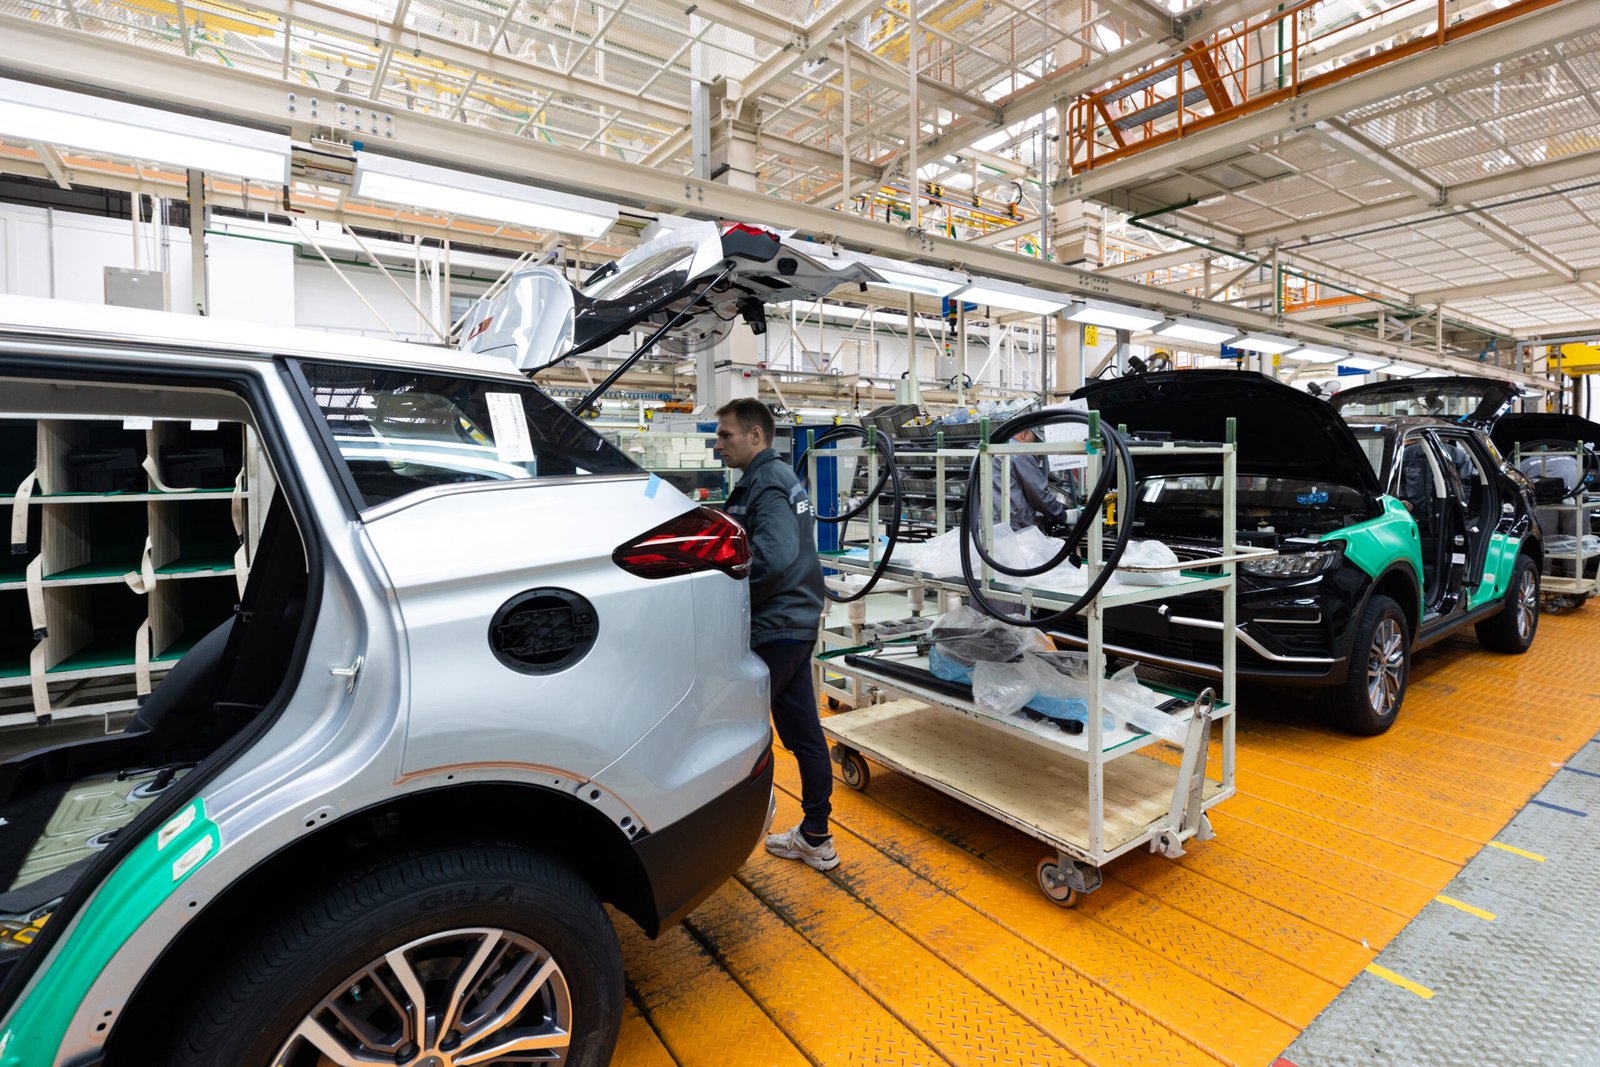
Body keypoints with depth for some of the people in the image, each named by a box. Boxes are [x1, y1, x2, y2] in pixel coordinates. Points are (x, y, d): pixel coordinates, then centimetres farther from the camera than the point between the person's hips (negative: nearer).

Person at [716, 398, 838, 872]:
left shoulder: (766, 483, -15)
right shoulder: (783, 477, 16)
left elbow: (774, 558, -28)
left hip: (773, 629, -10)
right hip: (797, 623, 10)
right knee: (803, 730, 14)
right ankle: (815, 838, 26)